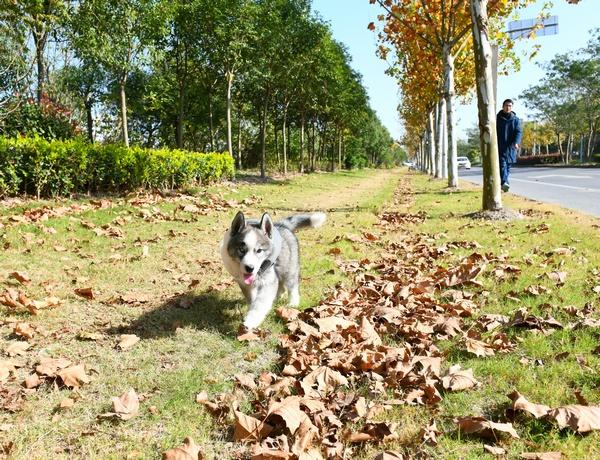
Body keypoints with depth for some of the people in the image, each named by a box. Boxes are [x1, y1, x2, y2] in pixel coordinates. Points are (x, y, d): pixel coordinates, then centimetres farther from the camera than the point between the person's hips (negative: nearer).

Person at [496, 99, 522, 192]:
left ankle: (503, 183, 19)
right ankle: (504, 182, -29)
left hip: (510, 147, 3)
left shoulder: (516, 119, 8)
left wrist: (516, 142, -19)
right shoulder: (497, 118, 4)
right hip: (500, 146, -3)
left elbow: (519, 132, -2)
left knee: (508, 166, 9)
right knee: (502, 164, -16)